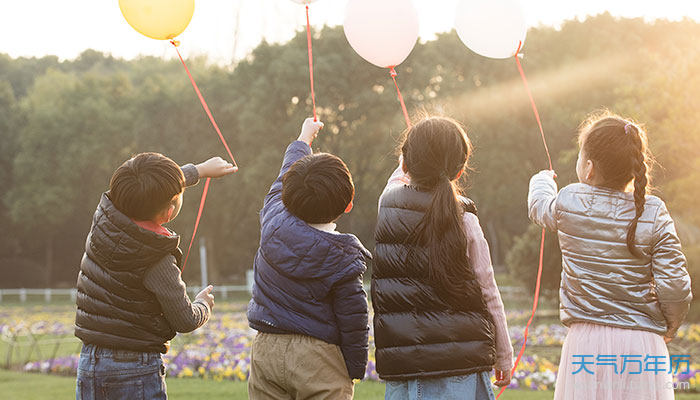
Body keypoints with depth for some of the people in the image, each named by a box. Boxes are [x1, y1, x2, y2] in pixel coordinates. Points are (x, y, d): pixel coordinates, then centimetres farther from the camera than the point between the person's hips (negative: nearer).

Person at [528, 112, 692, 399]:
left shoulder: (569, 202, -2)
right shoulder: (654, 213, -4)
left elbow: (540, 208, 24)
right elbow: (675, 287, -8)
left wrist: (542, 181, 46)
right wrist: (669, 327, 12)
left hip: (586, 343, 0)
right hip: (642, 343, 0)